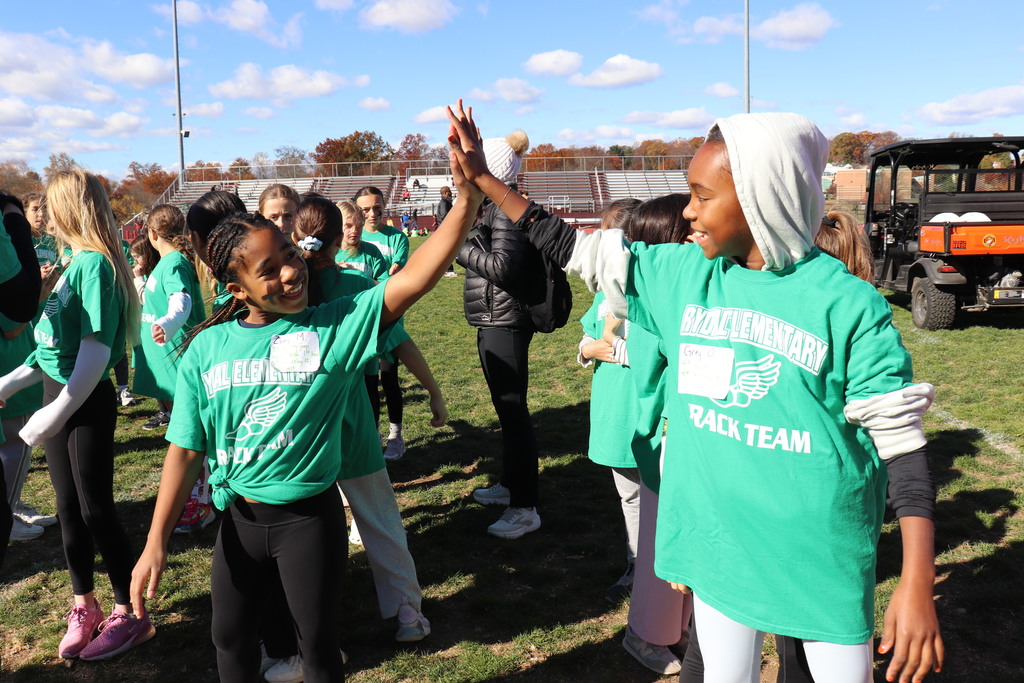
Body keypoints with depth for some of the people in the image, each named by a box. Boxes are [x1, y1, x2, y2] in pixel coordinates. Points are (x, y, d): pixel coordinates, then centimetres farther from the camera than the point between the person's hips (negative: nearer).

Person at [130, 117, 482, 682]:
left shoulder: (335, 326, -14)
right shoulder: (207, 349, -5)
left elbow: (414, 277, -26)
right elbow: (186, 449, 0)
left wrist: (467, 197, -37)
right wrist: (156, 543, 0)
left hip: (310, 516, -3)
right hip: (239, 518, 3)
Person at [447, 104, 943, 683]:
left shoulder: (847, 303, -15)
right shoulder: (681, 274, -2)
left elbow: (900, 437, -12)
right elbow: (575, 250, 5)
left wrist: (919, 580, -16)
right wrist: (482, 178, 4)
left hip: (821, 557, -3)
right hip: (718, 542, 4)